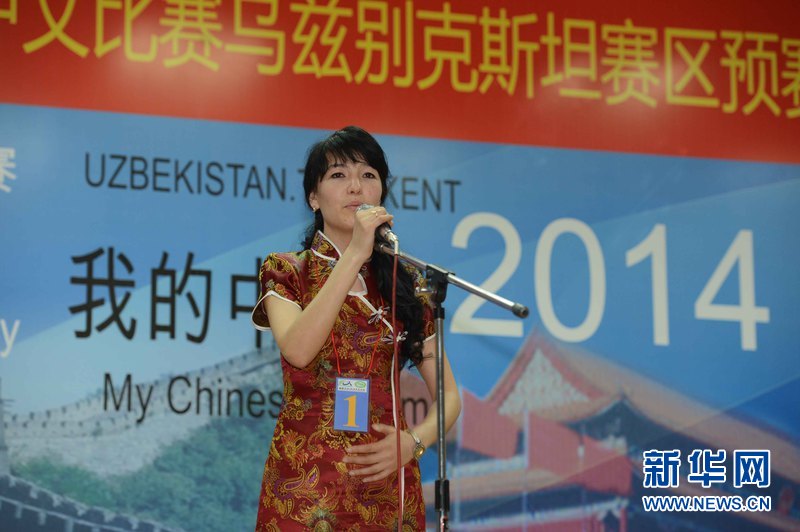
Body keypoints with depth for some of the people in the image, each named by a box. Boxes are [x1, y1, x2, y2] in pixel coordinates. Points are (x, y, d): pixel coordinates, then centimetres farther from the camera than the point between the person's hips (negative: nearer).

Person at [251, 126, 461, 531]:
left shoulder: (407, 283, 8)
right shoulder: (286, 272, 2)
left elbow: (448, 397, 8)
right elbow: (297, 351, -19)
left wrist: (414, 441, -12)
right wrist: (354, 255, -20)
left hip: (385, 479, 2)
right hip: (303, 482, -2)